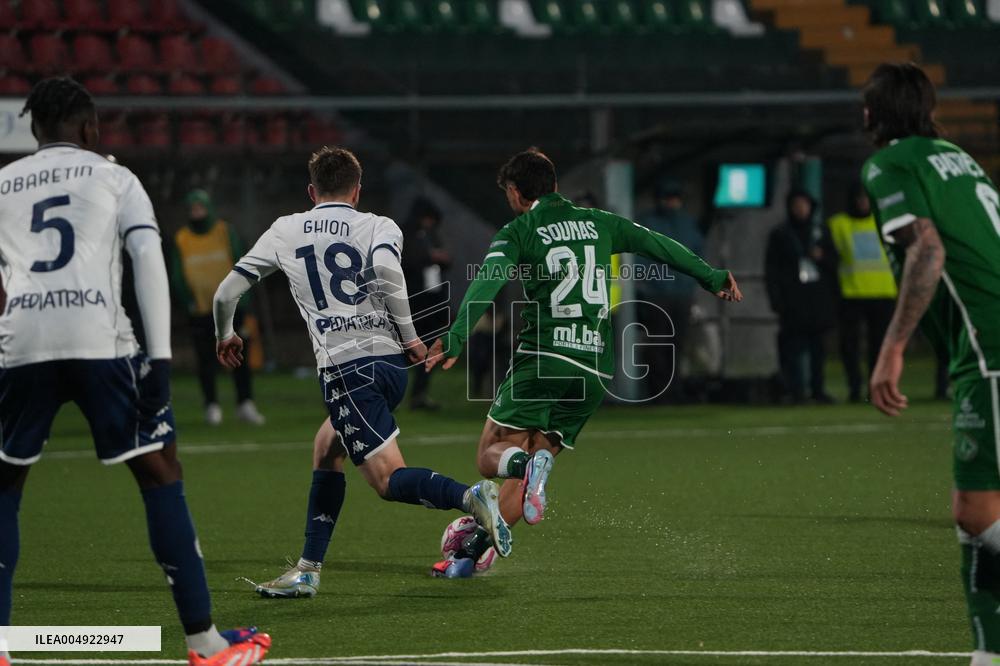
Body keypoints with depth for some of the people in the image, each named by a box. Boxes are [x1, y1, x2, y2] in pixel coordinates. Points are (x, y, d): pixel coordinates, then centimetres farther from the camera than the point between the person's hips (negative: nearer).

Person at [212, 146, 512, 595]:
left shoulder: (285, 232, 13)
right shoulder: (380, 227, 11)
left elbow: (227, 293, 17)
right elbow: (386, 271, -14)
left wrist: (225, 336, 37)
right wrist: (409, 338, -6)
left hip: (346, 368, -4)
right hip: (389, 361, 4)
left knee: (389, 478, -10)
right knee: (325, 452, 22)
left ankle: (470, 498, -37)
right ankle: (307, 571, 22)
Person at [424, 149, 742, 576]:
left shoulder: (518, 232, 3)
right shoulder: (598, 223, 16)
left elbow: (486, 284, -13)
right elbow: (660, 246, 19)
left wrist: (456, 337, -22)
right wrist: (712, 277, 32)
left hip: (544, 356, -4)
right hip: (596, 366, 5)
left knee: (492, 455, 0)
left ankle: (527, 464, -35)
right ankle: (472, 551, -3)